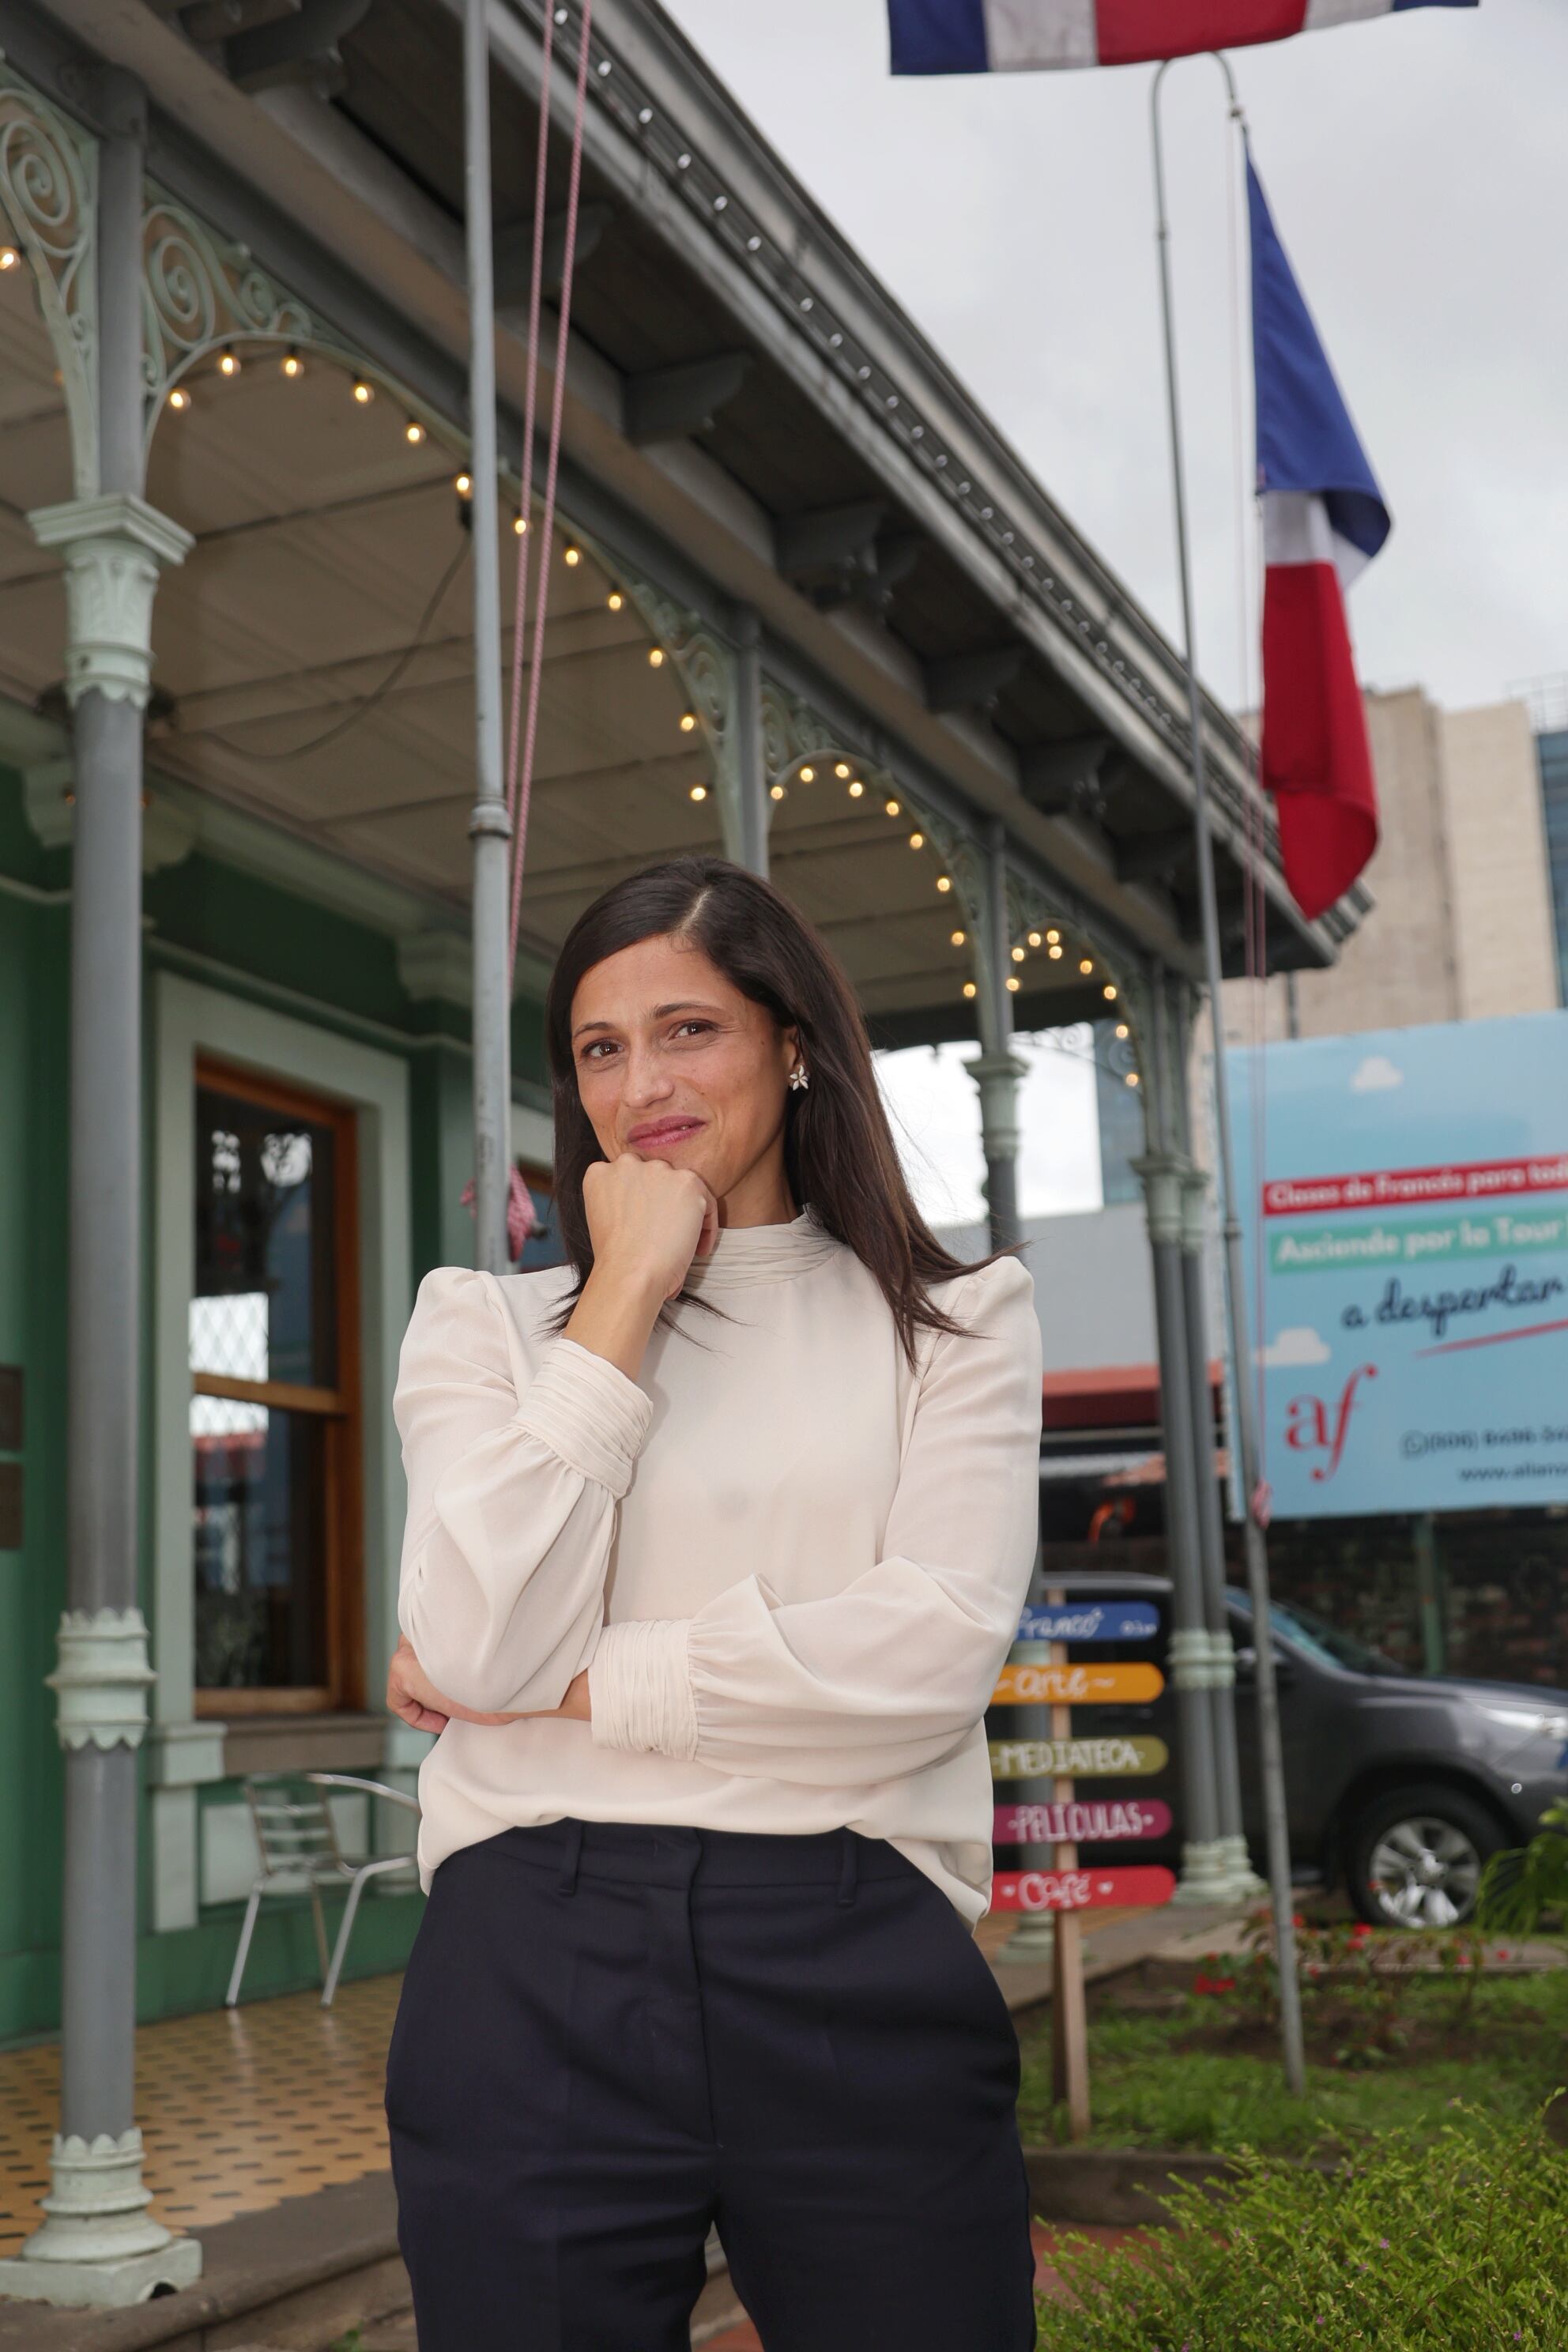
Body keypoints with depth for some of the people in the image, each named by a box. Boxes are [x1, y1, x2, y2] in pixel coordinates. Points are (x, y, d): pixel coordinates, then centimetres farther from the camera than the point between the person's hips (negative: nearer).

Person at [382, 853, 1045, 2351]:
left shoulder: (953, 1318, 8)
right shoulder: (485, 1323, 9)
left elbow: (938, 1648, -8)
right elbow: (483, 1645, -8)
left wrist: (583, 1685, -8)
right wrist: (625, 1298, -5)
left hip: (855, 1972, 0)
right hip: (535, 1984, 1)